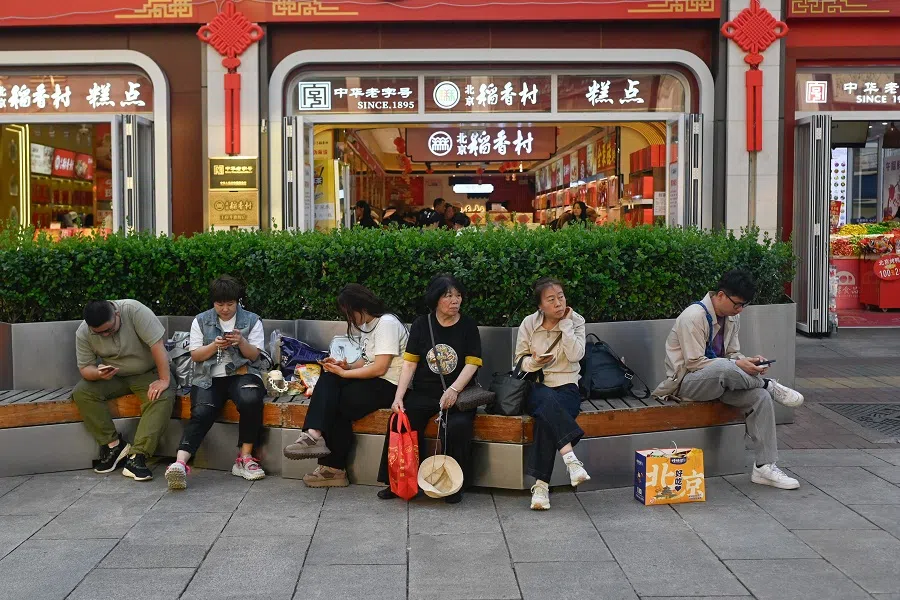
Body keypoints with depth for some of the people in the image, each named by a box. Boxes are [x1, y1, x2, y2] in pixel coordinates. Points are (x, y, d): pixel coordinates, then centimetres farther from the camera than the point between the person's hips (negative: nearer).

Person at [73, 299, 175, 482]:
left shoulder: (134, 311, -26)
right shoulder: (83, 333, -13)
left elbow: (157, 344, -27)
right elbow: (85, 368, -8)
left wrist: (164, 380, -30)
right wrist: (98, 374, -31)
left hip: (149, 373, -3)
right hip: (113, 376, 3)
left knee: (163, 397, -32)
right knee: (81, 393, -21)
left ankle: (136, 457, -34)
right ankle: (114, 444, -14)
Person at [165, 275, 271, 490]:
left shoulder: (251, 320, 10)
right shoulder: (201, 321, 14)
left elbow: (254, 355, 4)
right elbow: (195, 355, 8)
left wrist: (241, 342, -16)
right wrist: (215, 346, -11)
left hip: (241, 374, -1)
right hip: (209, 378, 1)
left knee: (251, 401, -35)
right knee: (201, 412, -29)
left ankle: (245, 458, -24)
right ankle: (180, 464, -44)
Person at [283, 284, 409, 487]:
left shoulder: (387, 323, -13)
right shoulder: (367, 325, 17)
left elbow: (379, 368, -19)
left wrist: (343, 373, -14)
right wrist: (346, 366, 0)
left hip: (389, 385, -8)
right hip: (371, 380, 9)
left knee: (340, 403, -21)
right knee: (328, 381, -16)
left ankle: (334, 468, -12)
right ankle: (315, 433, -30)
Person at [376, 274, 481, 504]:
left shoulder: (468, 325, 4)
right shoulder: (421, 324, 7)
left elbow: (472, 363, -4)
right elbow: (409, 363, 2)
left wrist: (453, 390, -20)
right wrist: (399, 397, -11)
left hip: (457, 393, -1)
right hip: (423, 392, 2)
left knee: (458, 426, -31)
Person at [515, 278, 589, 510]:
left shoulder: (576, 321, 3)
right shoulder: (529, 323, 5)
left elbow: (576, 355, -12)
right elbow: (520, 360, 9)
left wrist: (566, 324, -11)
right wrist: (533, 362, -13)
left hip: (566, 387, 0)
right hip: (536, 388, 1)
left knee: (546, 417, -34)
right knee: (548, 400, -39)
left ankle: (541, 484, -34)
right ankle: (571, 458, -50)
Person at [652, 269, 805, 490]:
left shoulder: (732, 318, 8)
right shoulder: (694, 316, -17)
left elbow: (733, 354, 16)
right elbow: (694, 363, -20)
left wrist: (748, 361, -8)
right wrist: (738, 365, -25)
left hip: (719, 381, 8)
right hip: (686, 383, -8)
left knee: (761, 397, -19)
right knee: (724, 368, -40)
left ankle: (765, 466, -14)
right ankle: (769, 385, -13)